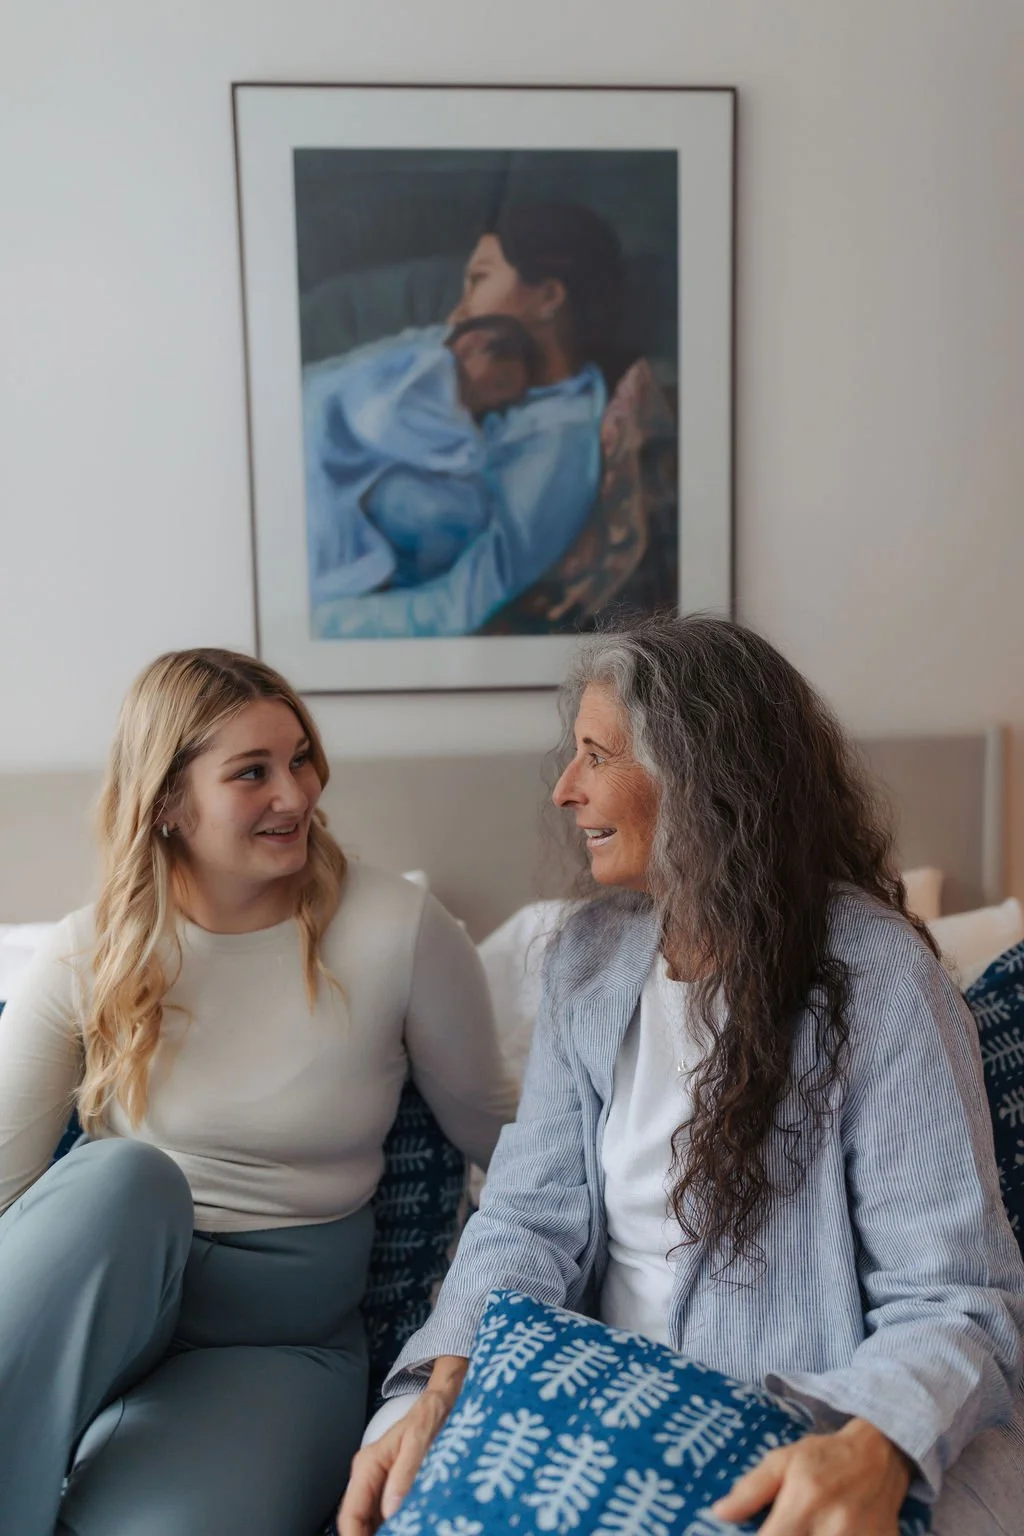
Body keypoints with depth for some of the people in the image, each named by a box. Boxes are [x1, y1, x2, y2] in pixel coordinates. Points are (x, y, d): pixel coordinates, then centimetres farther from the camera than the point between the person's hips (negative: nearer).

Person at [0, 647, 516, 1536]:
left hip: (280, 1333, -2)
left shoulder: (402, 932, -8)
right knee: (121, 1177, -34)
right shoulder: (93, 957, -2)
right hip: (94, 1291, 2)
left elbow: (491, 1131, 5)